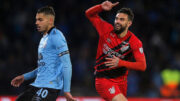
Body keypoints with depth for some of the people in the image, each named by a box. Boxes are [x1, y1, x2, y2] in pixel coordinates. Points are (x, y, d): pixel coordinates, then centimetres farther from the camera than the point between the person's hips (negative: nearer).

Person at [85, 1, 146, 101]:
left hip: (121, 81, 3)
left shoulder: (135, 42, -9)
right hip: (103, 80, -3)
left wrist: (121, 63, -23)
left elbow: (142, 65, -14)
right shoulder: (107, 30, -5)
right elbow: (89, 14, 5)